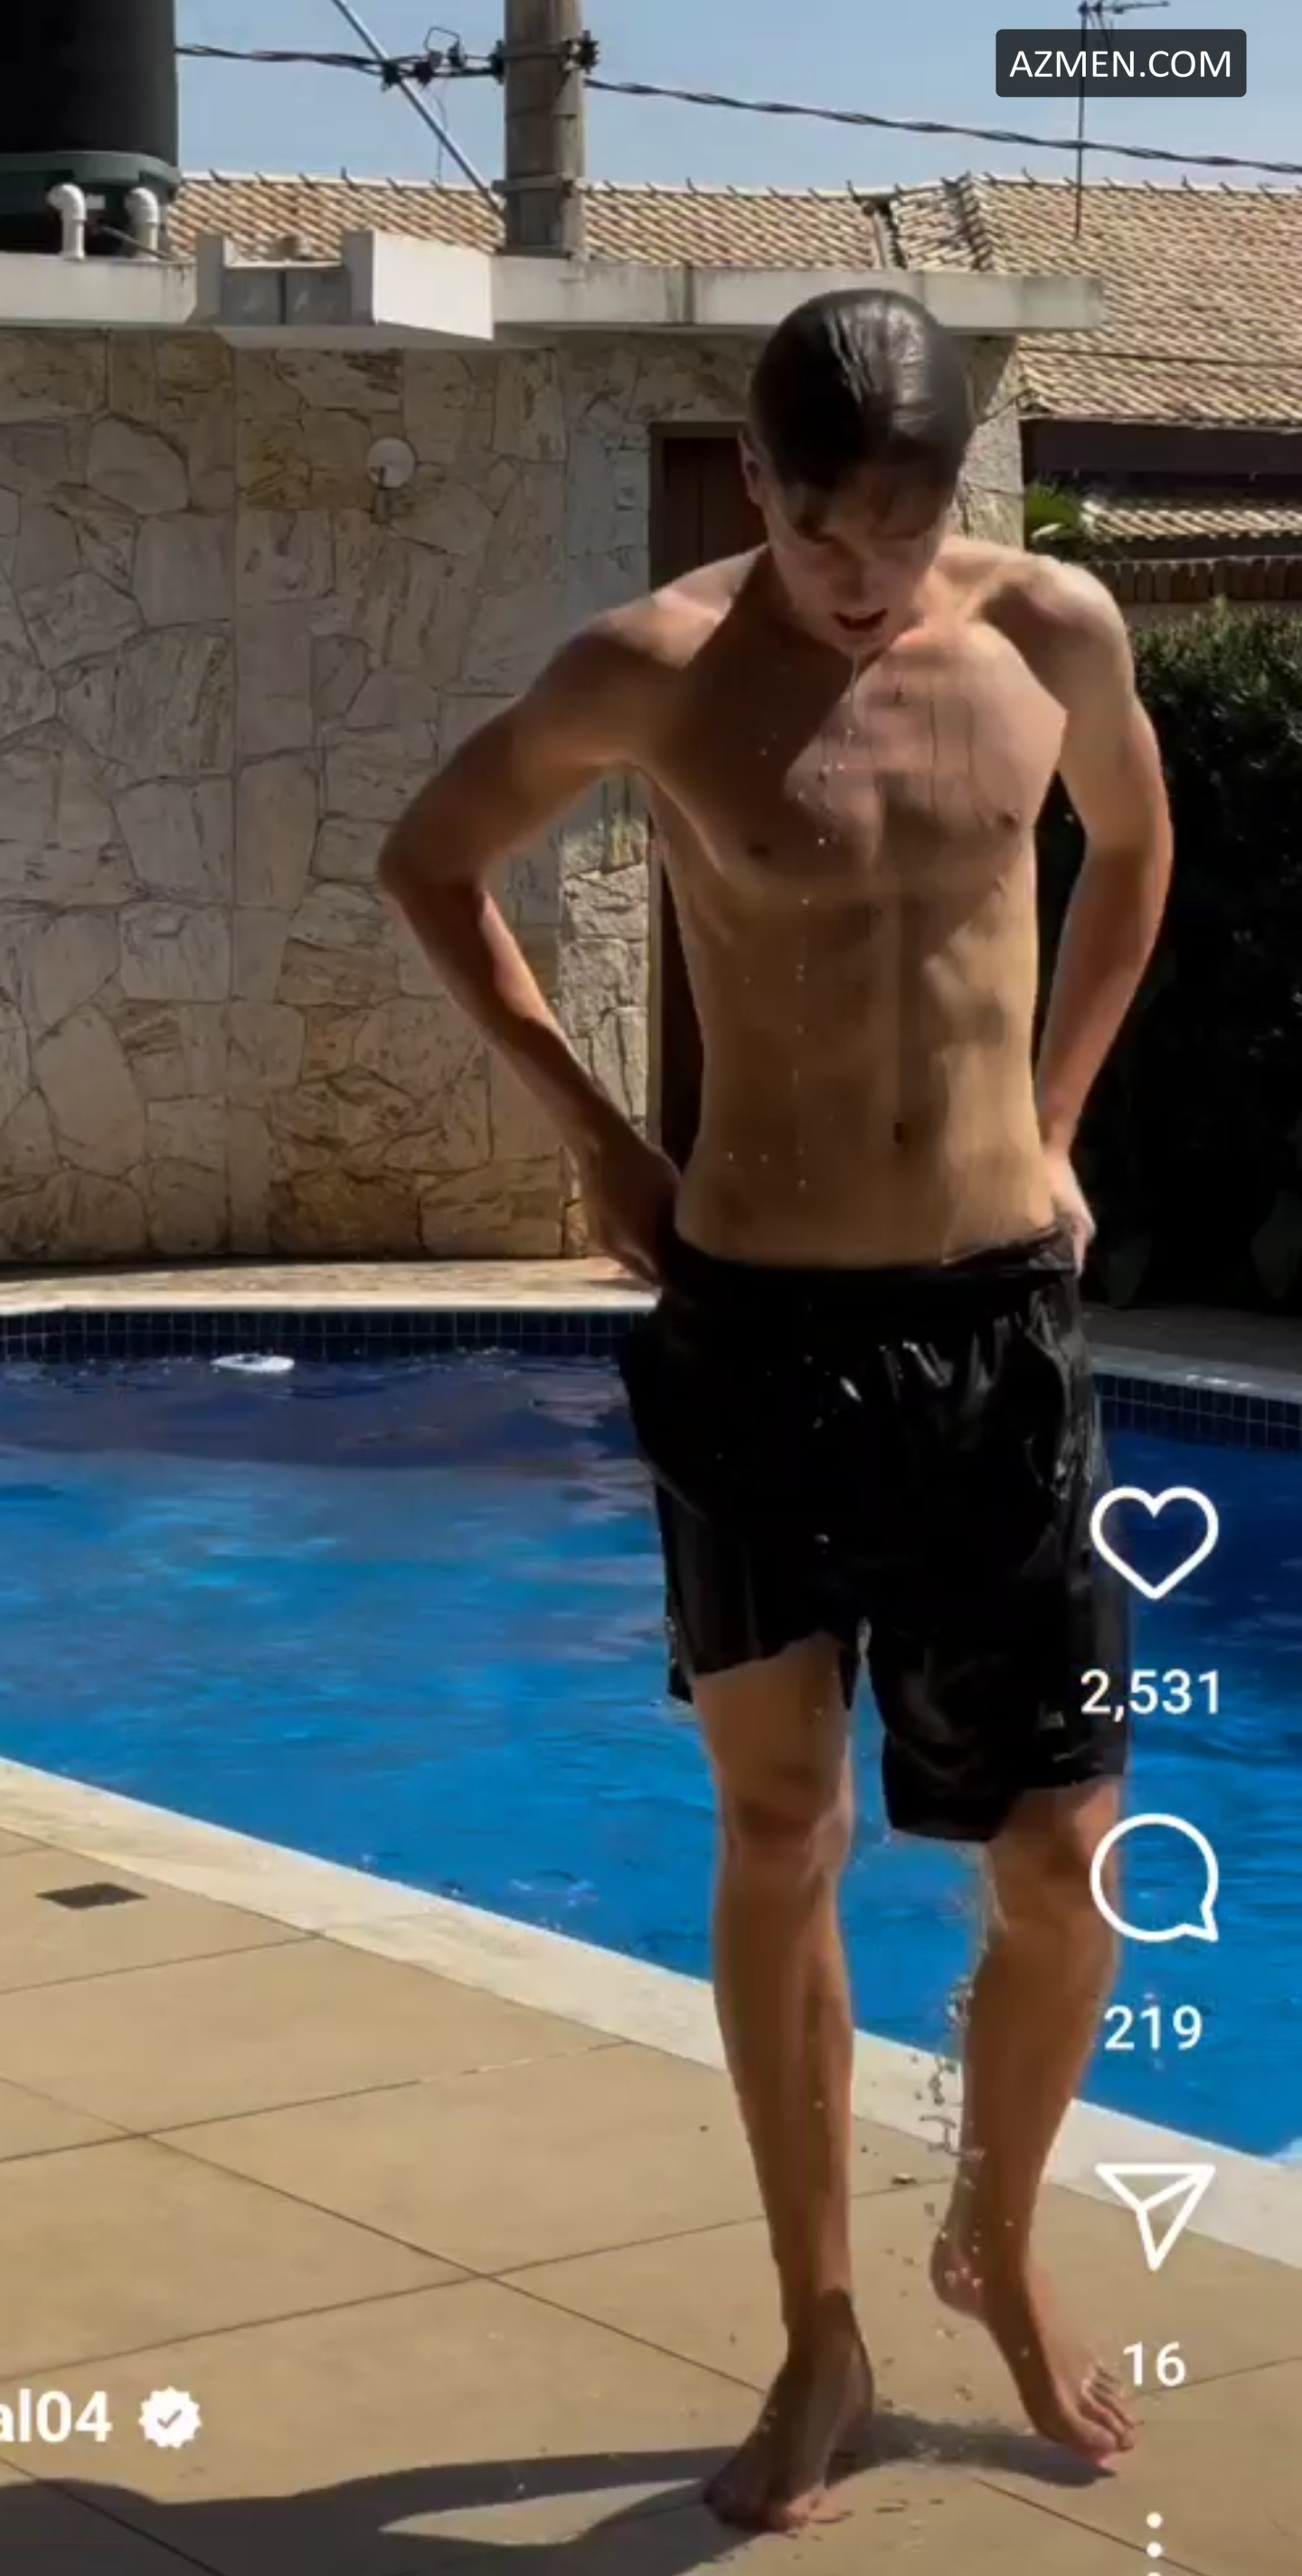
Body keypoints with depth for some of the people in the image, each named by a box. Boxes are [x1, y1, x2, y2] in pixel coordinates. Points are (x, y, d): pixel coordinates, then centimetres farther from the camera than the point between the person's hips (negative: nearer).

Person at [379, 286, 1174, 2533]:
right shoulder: (657, 672, -9)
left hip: (1001, 1321, 2)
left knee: (1064, 1866, 3)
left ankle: (996, 2249, 29)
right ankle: (821, 2342, 19)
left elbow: (1133, 850, 20)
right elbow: (430, 864, 7)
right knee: (780, 1840, 4)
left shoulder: (1055, 632, -2)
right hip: (756, 1327, -2)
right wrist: (589, 1129, 4)